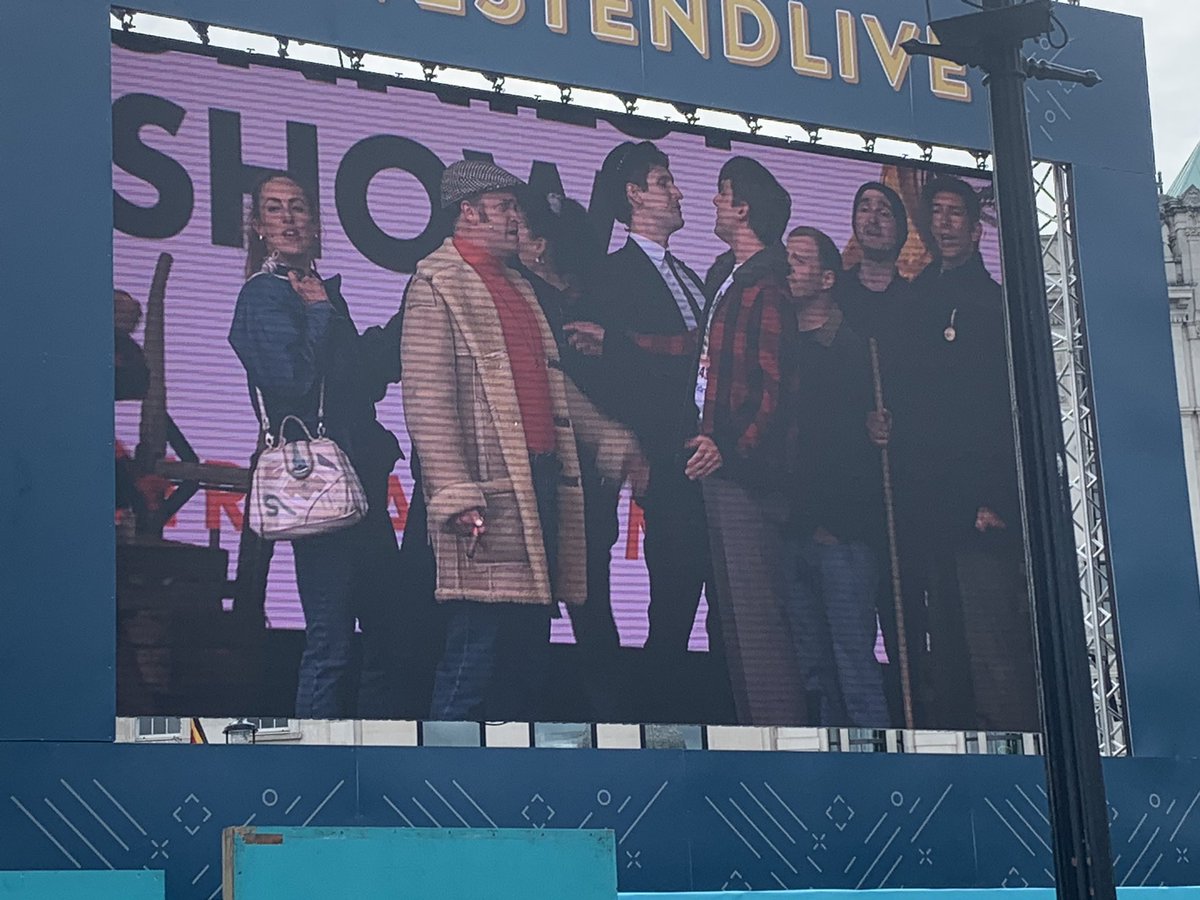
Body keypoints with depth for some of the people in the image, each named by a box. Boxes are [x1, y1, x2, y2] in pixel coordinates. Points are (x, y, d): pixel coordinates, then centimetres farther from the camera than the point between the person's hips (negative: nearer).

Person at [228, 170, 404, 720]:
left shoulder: (324, 292, 19)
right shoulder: (265, 293, -5)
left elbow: (369, 377, 17)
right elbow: (292, 377, -19)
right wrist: (320, 313, -7)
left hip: (358, 479, 9)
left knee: (386, 628, 11)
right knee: (330, 643, -8)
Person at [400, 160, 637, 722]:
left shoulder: (518, 287, 23)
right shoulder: (437, 284, -4)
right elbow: (427, 400, -13)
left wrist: (611, 440, 21)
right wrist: (456, 495, -21)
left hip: (543, 481, 9)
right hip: (490, 497, -9)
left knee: (528, 651, 9)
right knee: (476, 652, -9)